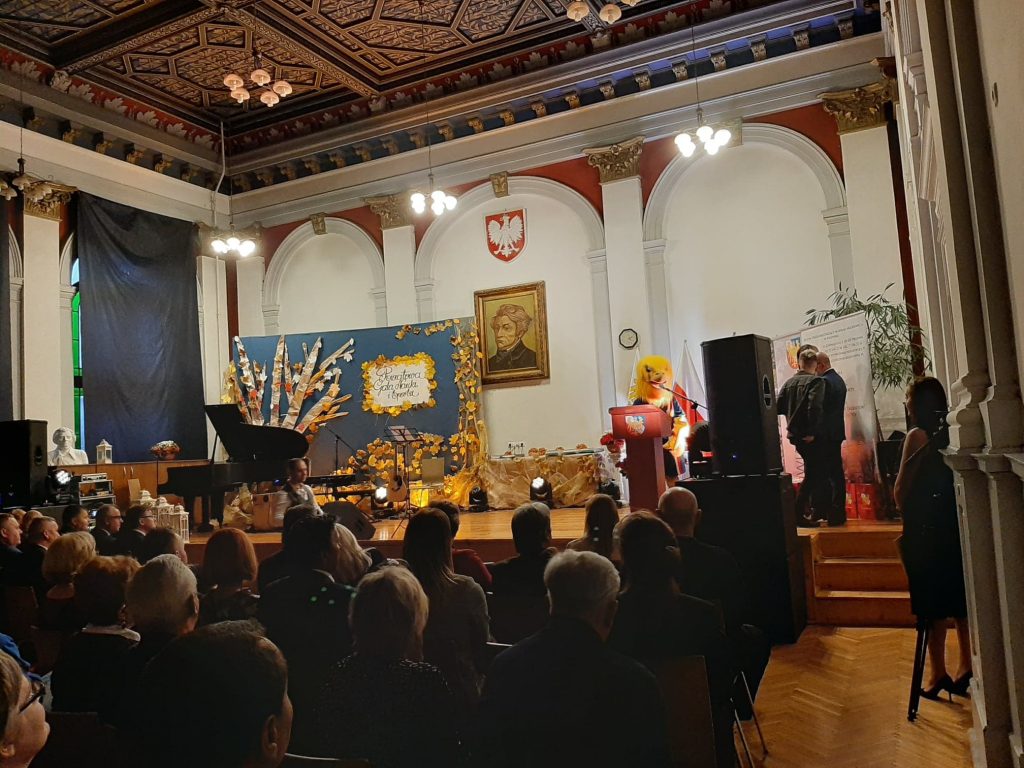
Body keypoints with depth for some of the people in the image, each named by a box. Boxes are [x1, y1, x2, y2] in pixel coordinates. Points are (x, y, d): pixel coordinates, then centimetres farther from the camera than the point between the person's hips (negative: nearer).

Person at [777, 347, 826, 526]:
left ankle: (817, 511, 29)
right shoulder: (816, 381, -11)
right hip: (810, 436, -7)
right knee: (812, 474, 3)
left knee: (815, 471, 20)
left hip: (795, 435, 7)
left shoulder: (789, 382, 6)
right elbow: (815, 407, -25)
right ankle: (798, 514, 1)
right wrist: (812, 432, -18)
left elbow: (778, 407, 4)